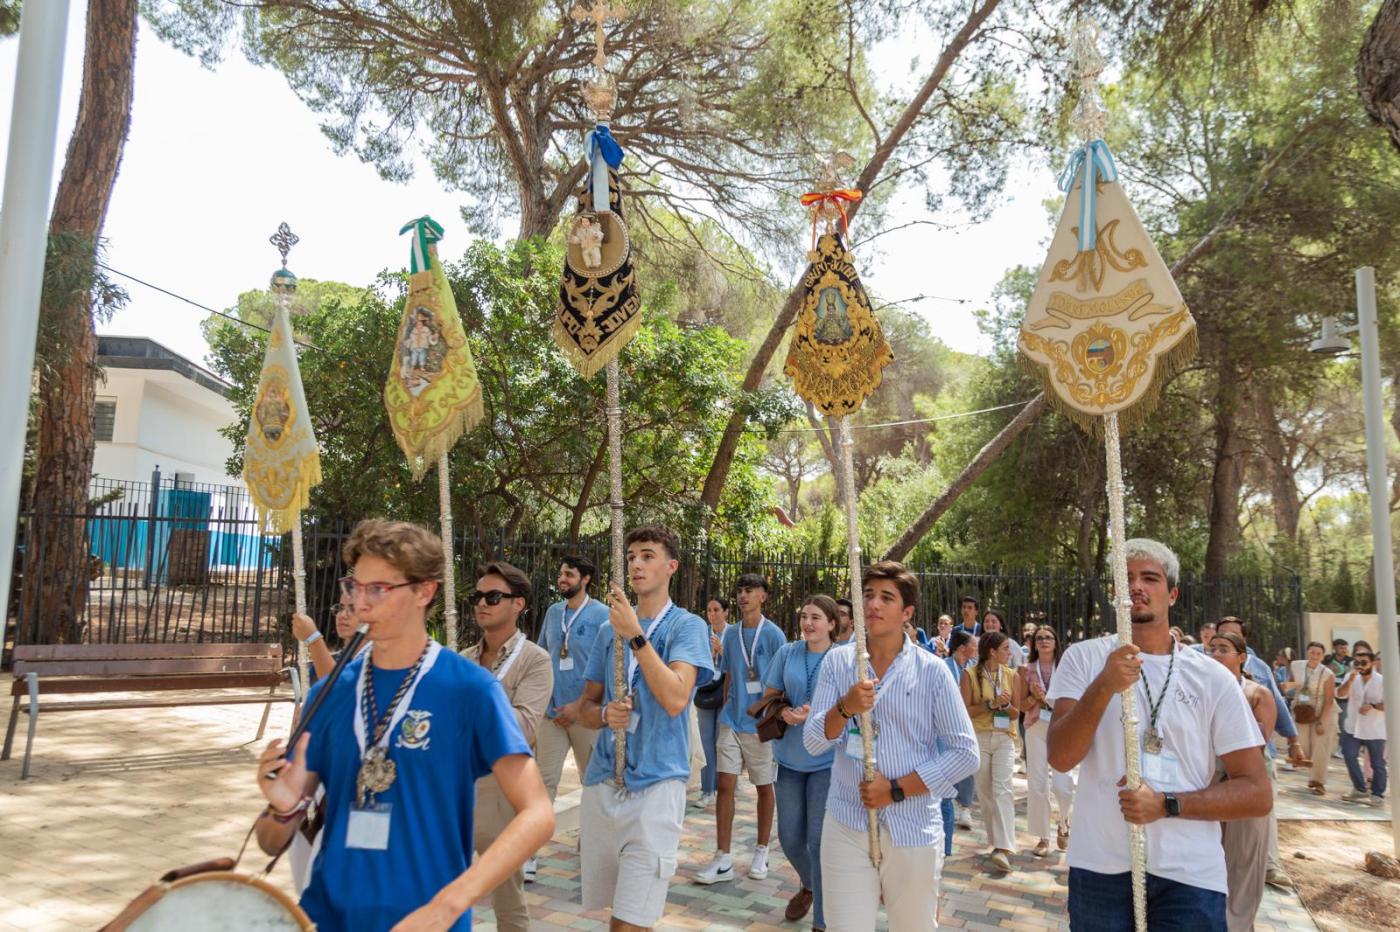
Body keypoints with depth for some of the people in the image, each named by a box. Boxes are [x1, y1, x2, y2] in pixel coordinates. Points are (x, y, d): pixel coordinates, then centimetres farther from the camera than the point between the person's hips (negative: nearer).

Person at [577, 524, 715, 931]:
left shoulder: (686, 626, -5)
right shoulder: (610, 629, 11)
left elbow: (675, 699, -19)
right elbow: (586, 705, 15)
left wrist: (636, 635, -20)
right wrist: (605, 715, -8)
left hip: (656, 781, -5)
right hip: (603, 779, 5)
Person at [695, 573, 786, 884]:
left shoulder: (773, 634, -7)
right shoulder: (731, 634, 6)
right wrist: (725, 714, 12)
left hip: (762, 724, -3)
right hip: (732, 721, 4)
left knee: (764, 787, 10)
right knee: (725, 785, -1)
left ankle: (761, 851, 27)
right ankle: (723, 859, 5)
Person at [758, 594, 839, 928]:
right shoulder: (787, 653, 0)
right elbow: (769, 696, 8)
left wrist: (815, 713, -22)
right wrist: (784, 712, -13)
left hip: (828, 760, -4)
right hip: (790, 758, 4)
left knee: (819, 840, -3)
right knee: (789, 837, 11)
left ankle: (822, 921, 14)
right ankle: (809, 885, 43)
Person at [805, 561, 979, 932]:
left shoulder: (932, 671, -4)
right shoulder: (837, 662, 1)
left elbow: (965, 752, -5)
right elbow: (813, 742, -2)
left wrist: (897, 789, -12)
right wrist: (845, 708, -21)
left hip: (914, 829, -1)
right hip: (847, 825, 1)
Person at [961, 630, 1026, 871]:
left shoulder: (1012, 676, 5)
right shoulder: (971, 675, -3)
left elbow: (1016, 713, 8)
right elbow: (965, 710, -6)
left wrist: (1006, 705, -13)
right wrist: (991, 704, -17)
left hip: (1004, 738, 1)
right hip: (979, 738, -1)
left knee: (1002, 788, -14)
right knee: (985, 791, 6)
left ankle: (1002, 848, -20)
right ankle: (996, 840, 22)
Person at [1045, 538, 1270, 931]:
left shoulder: (1212, 677, 0)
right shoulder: (1084, 658, 0)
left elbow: (1257, 794, 0)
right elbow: (1060, 758, -11)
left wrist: (1167, 805, -14)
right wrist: (1103, 686, -24)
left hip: (1190, 876, 0)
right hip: (1100, 868, 0)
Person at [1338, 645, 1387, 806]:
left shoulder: (1383, 681, -8)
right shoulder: (1351, 677, 0)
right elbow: (1341, 694, -13)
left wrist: (1372, 706, -24)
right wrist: (1350, 679, -26)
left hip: (1375, 731, -3)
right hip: (1353, 728, 3)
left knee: (1377, 764, 6)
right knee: (1350, 757, 1)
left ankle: (1377, 794, 20)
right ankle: (1360, 789, 18)